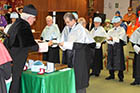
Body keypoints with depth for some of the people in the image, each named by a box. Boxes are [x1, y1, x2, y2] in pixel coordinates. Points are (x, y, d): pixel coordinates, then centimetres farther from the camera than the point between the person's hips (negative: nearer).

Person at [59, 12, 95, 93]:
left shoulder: (80, 29, -11)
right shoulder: (66, 29, 7)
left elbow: (79, 44, -19)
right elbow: (63, 40, 11)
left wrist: (66, 44, -21)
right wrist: (61, 44, -13)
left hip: (79, 55, -6)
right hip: (69, 54, 6)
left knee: (79, 75, -4)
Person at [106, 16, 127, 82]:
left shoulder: (122, 30, 3)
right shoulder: (110, 30, 17)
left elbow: (120, 39, -10)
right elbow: (108, 38, 7)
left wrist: (112, 38, -13)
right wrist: (109, 39, -14)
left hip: (118, 46, -5)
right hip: (111, 46, 5)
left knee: (119, 61, -5)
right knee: (111, 60, 5)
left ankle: (120, 76, 2)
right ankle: (112, 75, 15)